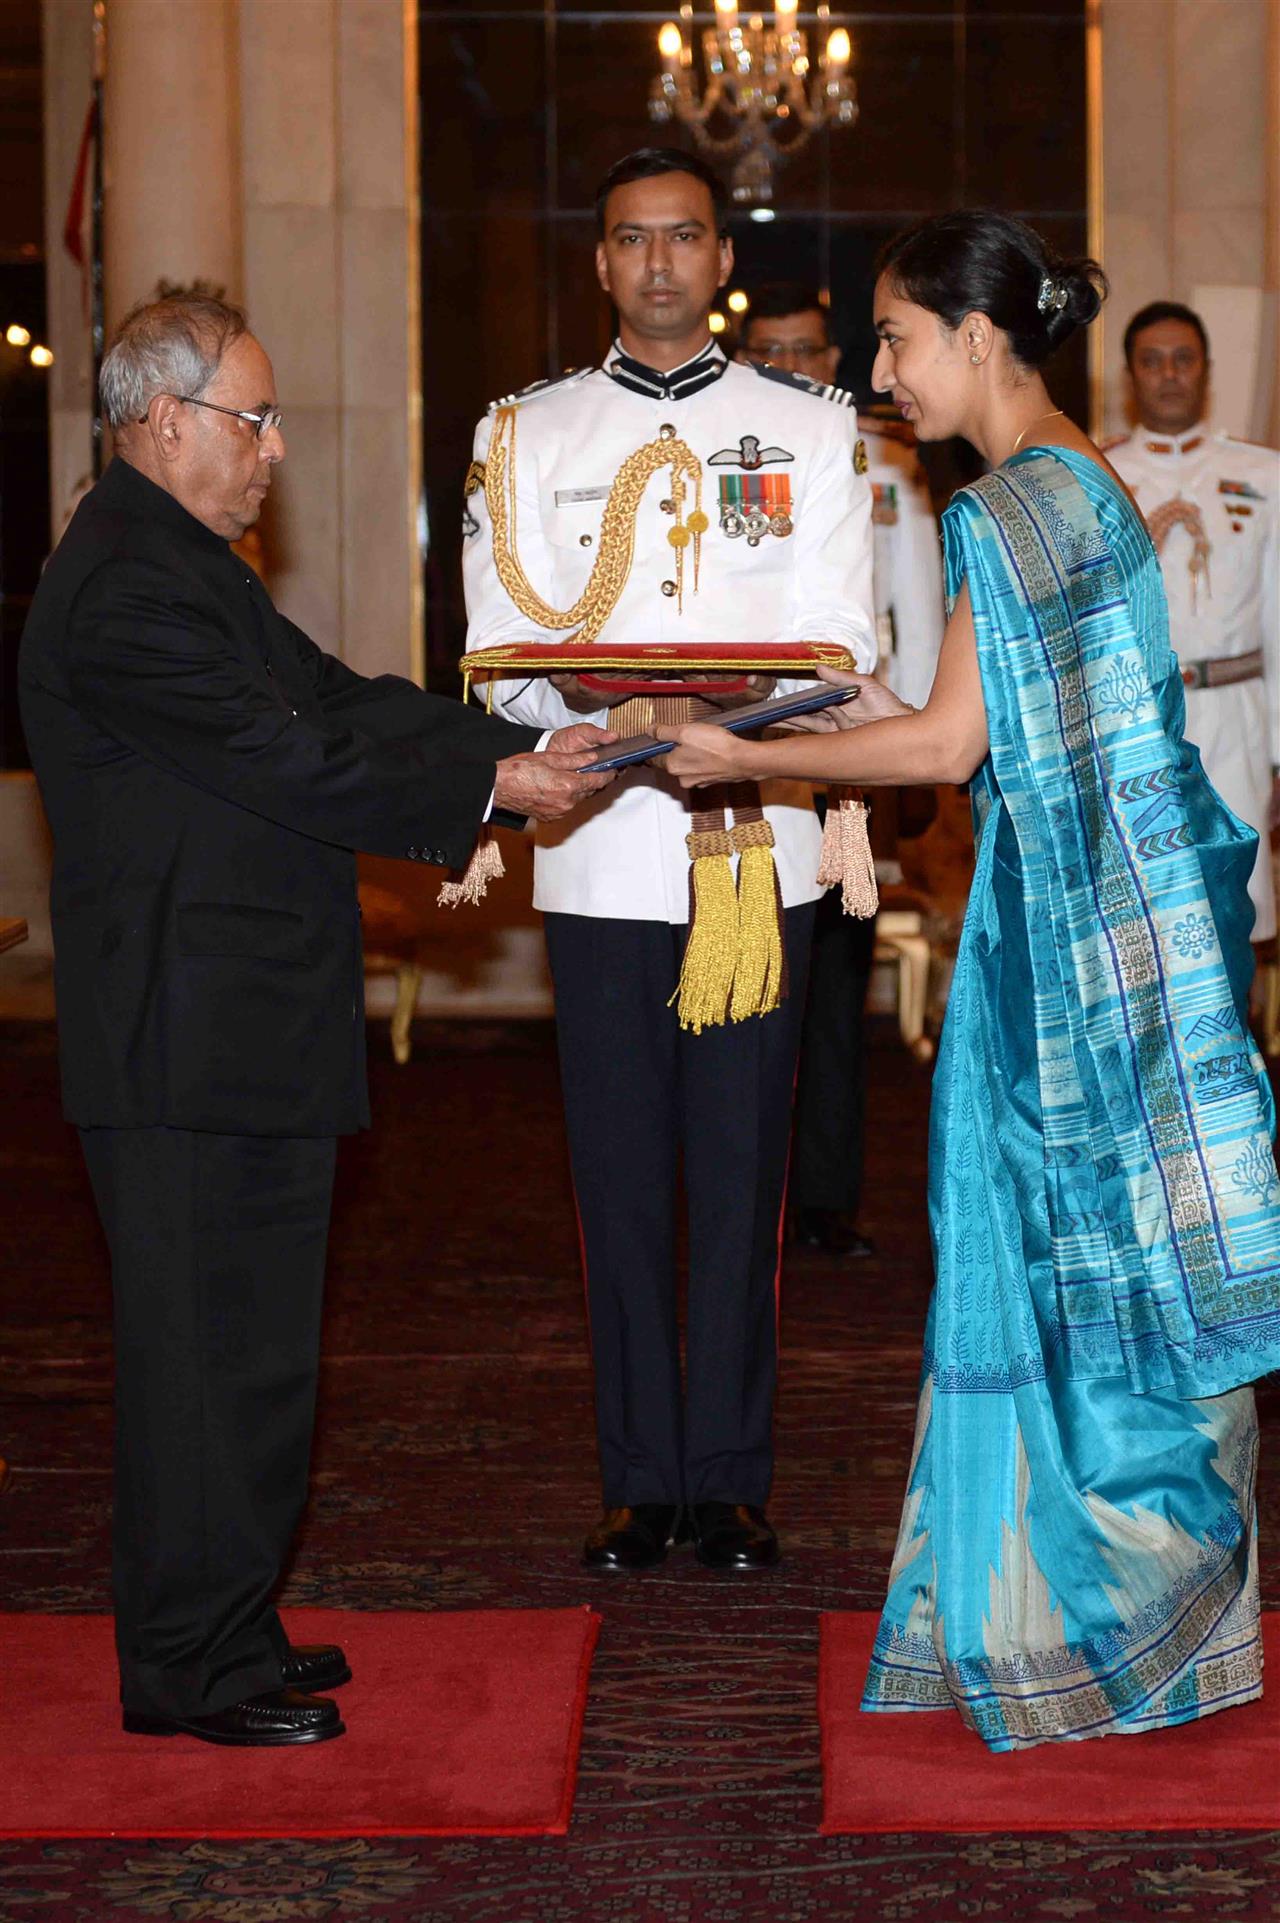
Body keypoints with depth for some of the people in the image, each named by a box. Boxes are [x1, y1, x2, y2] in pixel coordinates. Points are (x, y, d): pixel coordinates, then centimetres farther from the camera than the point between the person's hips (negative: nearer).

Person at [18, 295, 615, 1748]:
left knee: (245, 1340, 16)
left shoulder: (186, 565, 17)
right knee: (212, 1346, -3)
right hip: (190, 1043, -11)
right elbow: (291, 766, -21)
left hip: (241, 1032, 11)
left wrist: (526, 749, 3)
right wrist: (489, 790, -14)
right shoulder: (128, 587, -17)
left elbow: (338, 702, 13)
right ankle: (188, 1669, 8)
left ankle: (223, 1628, 26)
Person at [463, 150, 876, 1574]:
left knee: (742, 1175, 2)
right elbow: (499, 652, 2)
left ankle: (731, 1479, 12)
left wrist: (729, 707, -20)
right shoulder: (525, 433, 11)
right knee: (619, 1175, 4)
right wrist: (598, 700, -19)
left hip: (755, 852, -1)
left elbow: (838, 646, 0)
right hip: (597, 853, 1)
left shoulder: (809, 427, 9)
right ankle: (638, 1480, 14)